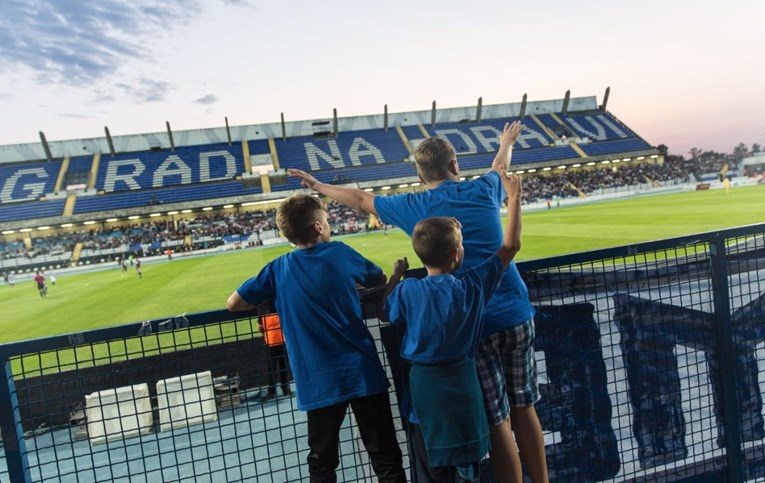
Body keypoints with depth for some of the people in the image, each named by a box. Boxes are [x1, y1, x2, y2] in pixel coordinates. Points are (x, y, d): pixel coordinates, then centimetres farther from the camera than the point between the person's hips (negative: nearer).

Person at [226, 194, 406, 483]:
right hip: (362, 371, -1)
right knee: (386, 458, 11)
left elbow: (233, 304, 2)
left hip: (318, 382, 1)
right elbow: (379, 279, 12)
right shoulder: (339, 253, -4)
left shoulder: (277, 270, -2)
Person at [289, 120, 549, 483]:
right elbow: (500, 166, 30)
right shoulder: (483, 191, 5)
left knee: (498, 422, 7)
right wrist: (507, 141, 52)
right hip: (517, 315, 4)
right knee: (523, 408, 18)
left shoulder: (414, 207, -2)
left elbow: (360, 199, 13)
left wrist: (318, 186, 30)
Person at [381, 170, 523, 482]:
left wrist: (395, 276, 17)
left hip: (423, 382, 0)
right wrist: (514, 197, 3)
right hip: (460, 380, 0)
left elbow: (386, 313, 8)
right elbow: (511, 246, -4)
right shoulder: (473, 286, -12)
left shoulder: (407, 290, -12)